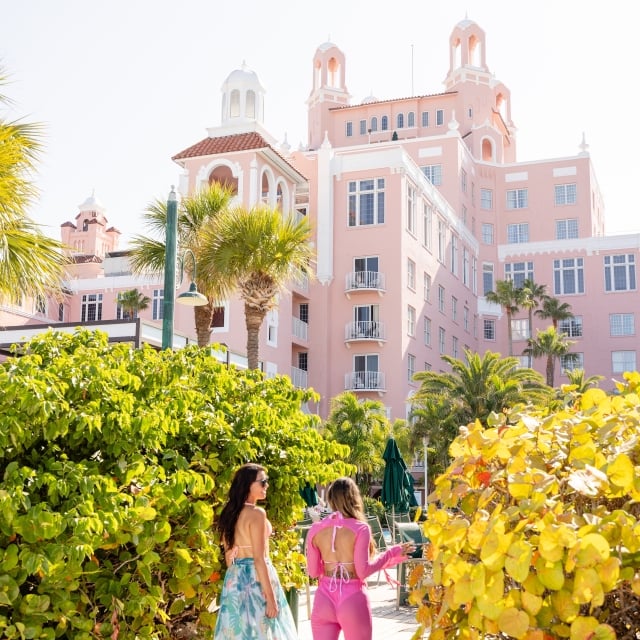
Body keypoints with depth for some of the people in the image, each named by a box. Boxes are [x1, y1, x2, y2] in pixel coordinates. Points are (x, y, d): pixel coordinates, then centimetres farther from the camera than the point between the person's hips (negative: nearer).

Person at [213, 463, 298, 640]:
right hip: (255, 578, -8)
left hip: (234, 579, 8)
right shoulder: (256, 513, -15)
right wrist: (270, 597, -17)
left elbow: (228, 555, 14)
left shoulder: (229, 513, 8)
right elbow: (259, 559, -19)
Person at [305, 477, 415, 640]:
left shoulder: (316, 529, 1)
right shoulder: (360, 528, -9)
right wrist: (392, 552, -2)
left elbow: (313, 571, 6)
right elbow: (363, 571, -12)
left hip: (324, 598, 3)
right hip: (352, 599, -3)